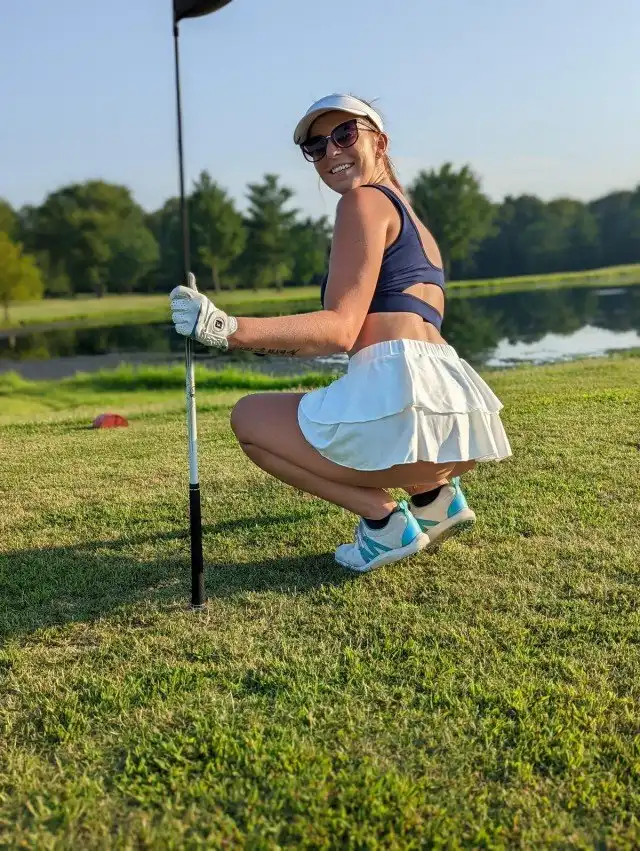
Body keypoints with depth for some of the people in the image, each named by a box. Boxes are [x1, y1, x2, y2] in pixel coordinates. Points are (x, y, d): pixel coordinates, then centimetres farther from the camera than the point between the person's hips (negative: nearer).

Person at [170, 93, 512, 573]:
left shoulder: (365, 200, 1)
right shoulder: (413, 222, 28)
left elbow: (341, 330, -11)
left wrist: (229, 329, -21)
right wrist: (264, 343, 33)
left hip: (403, 395, -10)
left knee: (249, 417, 12)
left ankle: (383, 518, -2)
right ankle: (435, 492, 13)